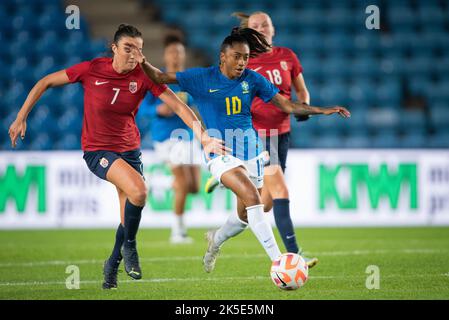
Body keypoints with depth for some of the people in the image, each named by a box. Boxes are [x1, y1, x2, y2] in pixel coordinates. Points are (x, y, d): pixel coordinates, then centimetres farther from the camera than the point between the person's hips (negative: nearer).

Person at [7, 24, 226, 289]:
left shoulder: (143, 76, -10)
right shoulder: (92, 69, -14)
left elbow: (179, 106, -13)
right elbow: (46, 83, -3)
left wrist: (204, 138, -24)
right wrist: (21, 118, -5)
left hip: (129, 149, 4)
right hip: (97, 150, -4)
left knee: (129, 219, 6)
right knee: (138, 190, -29)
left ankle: (112, 265, 34)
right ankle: (129, 246, -4)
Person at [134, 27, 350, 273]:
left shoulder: (252, 79, 3)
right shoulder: (202, 78, -4)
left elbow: (286, 105, 6)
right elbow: (160, 78, -2)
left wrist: (323, 110, -3)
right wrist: (144, 64, -23)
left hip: (250, 151, 5)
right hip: (220, 152, -5)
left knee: (245, 216, 11)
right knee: (252, 197, -26)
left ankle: (216, 240, 46)